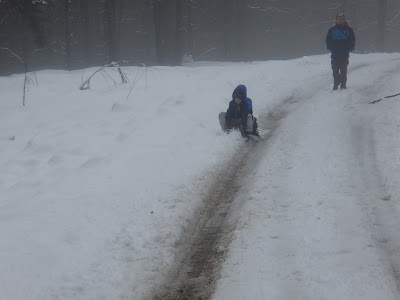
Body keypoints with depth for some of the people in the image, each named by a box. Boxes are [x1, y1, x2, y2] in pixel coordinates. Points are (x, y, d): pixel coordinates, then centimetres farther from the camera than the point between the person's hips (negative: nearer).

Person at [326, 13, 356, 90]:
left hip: (344, 55, -1)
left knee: (343, 71, -2)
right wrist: (331, 49, -4)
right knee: (335, 71, 2)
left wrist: (349, 49, -5)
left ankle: (343, 85, 2)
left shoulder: (348, 30, 5)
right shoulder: (332, 30, 8)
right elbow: (328, 41, 10)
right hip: (335, 55, 1)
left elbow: (352, 40, 8)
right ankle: (336, 85, 8)